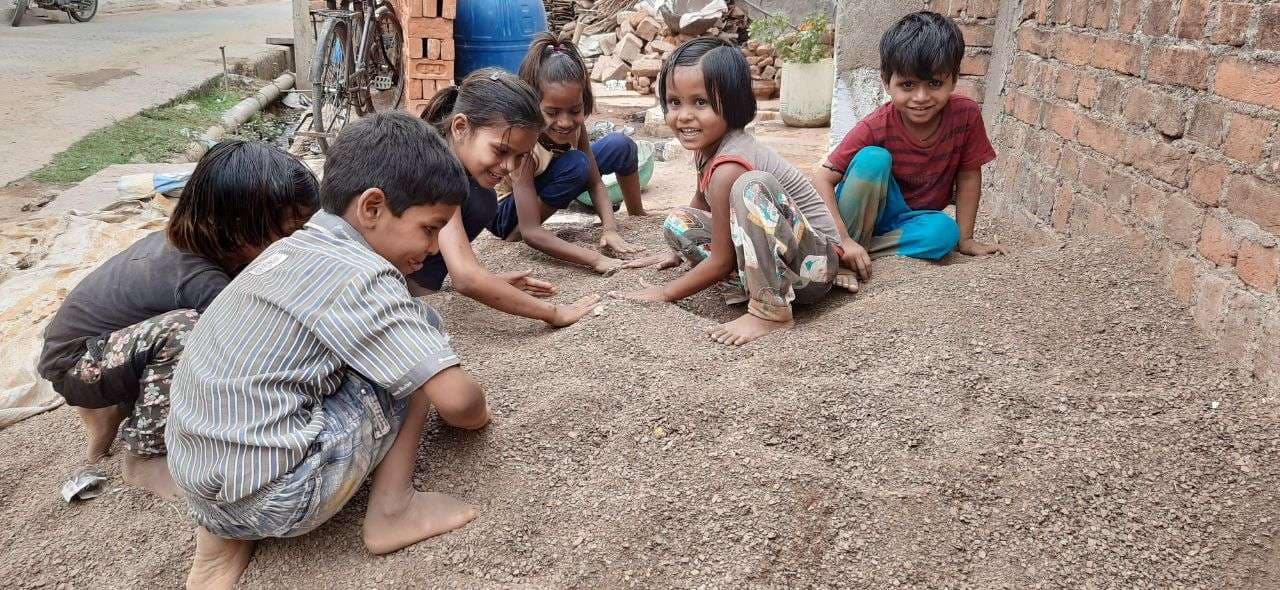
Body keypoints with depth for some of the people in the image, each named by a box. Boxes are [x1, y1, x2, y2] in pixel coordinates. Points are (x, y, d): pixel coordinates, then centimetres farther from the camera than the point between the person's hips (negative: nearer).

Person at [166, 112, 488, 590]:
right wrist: (476, 413, 5)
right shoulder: (359, 277, -15)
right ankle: (392, 510, 4)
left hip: (197, 486, 8)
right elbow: (456, 399, -17)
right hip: (279, 501, -8)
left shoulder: (289, 249, 11)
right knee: (417, 335, 0)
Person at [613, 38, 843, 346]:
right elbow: (701, 202, 24)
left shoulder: (728, 169, -25)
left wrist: (665, 293, -8)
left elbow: (722, 261, -19)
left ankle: (770, 311, -25)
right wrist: (682, 249, 29)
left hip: (815, 262, -9)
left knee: (753, 185, -35)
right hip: (778, 259, 9)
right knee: (677, 221, 4)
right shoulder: (709, 146, 1)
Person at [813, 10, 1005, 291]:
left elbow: (969, 176, -6)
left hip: (914, 218, 2)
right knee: (873, 158, -31)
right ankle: (843, 258, -27)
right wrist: (844, 240, -35)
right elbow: (823, 181, -25)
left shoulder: (967, 115, -18)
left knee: (945, 232, -31)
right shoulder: (876, 127, -23)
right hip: (864, 211, -2)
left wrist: (964, 238, -4)